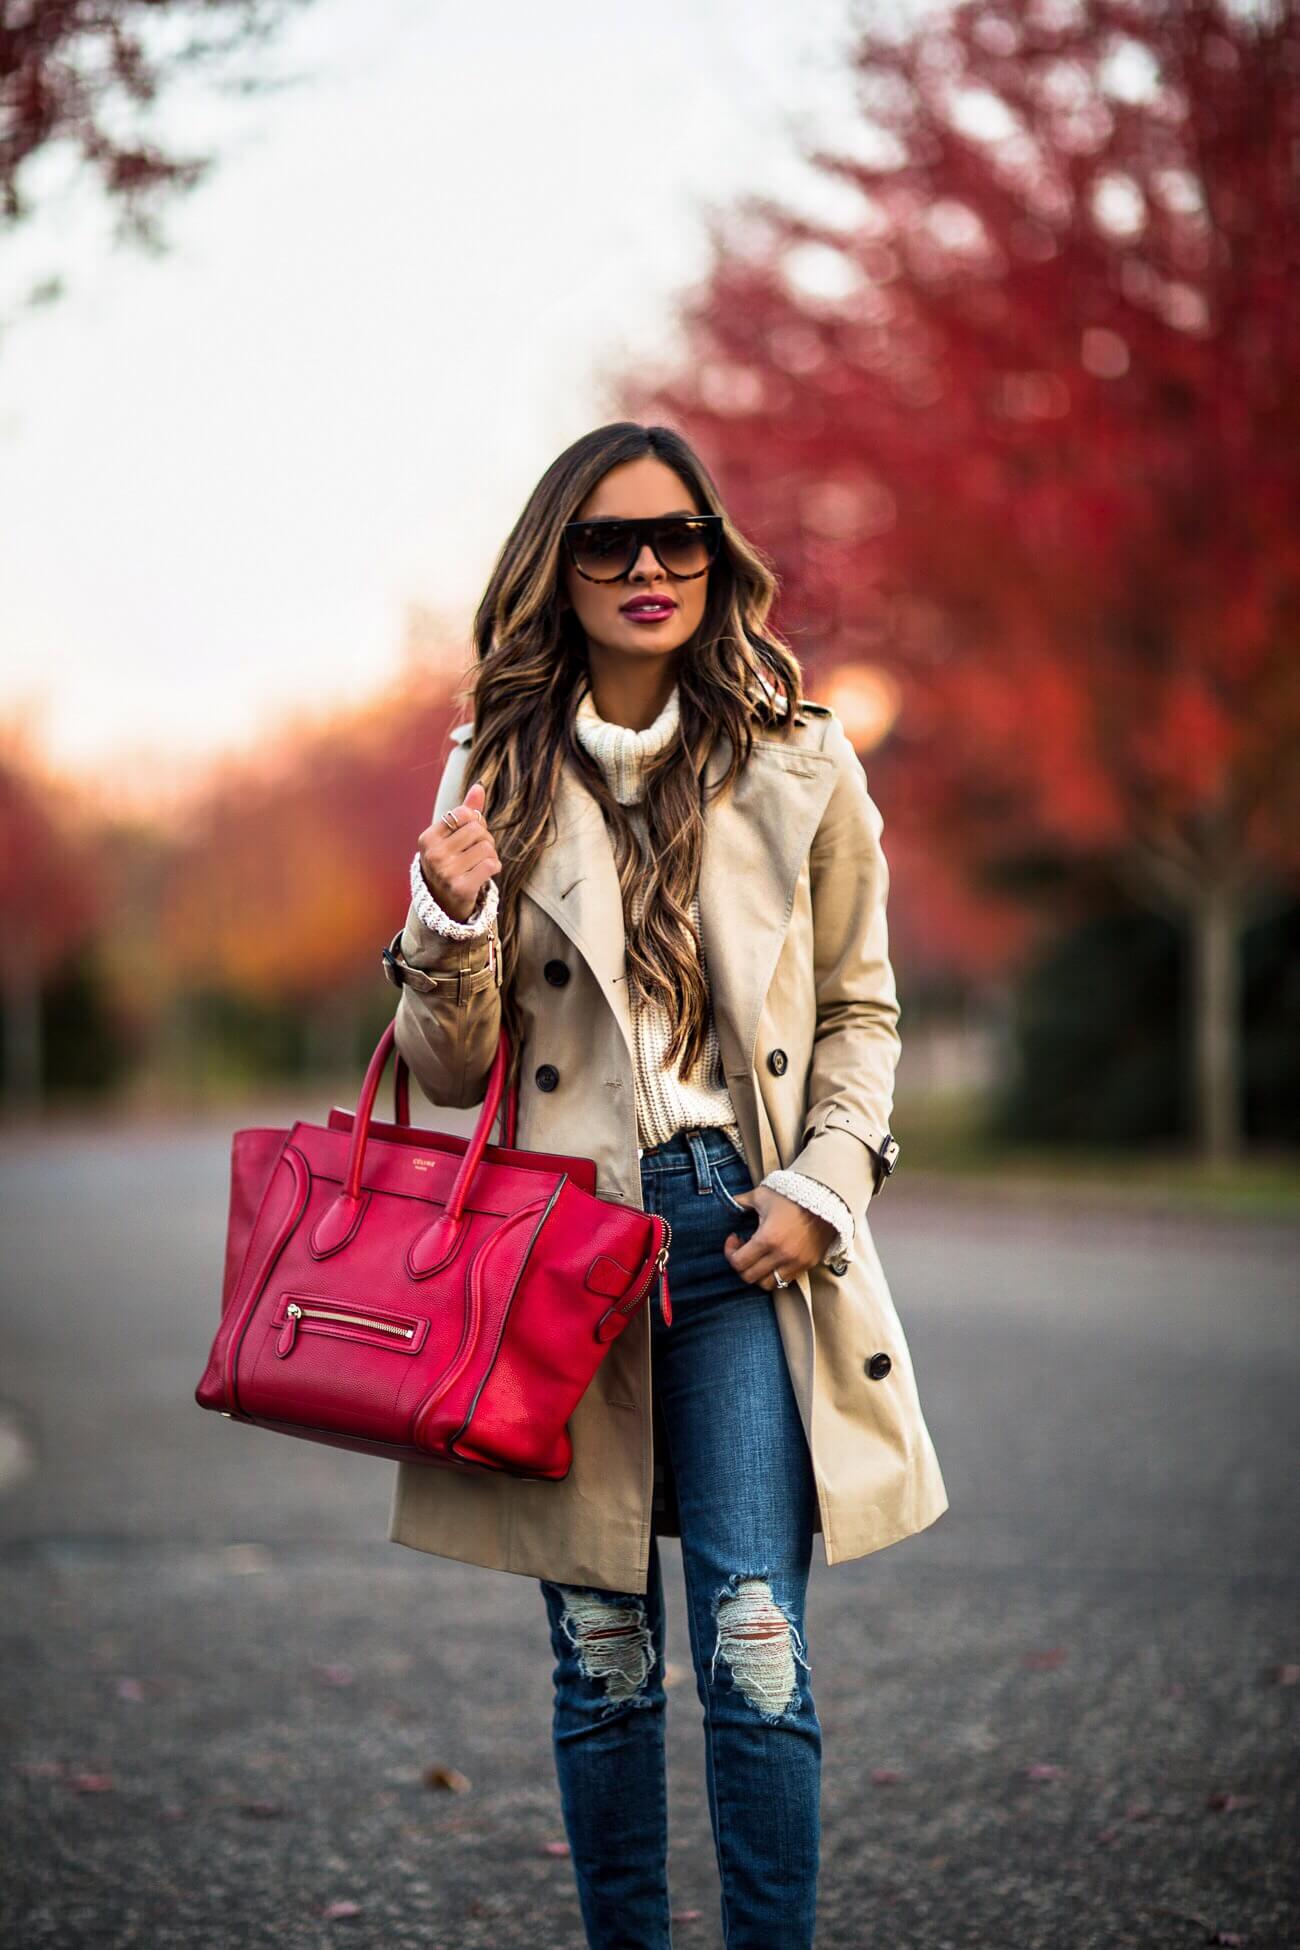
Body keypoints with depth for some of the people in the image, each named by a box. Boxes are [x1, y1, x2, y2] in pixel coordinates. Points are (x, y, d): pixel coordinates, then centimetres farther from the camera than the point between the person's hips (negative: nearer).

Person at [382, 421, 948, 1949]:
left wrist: (825, 1188, -3)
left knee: (755, 1647, -9)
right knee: (602, 1659, 6)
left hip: (746, 1239, -1)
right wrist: (452, 925, -12)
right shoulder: (499, 778, 5)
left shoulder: (800, 767, 4)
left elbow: (860, 1011, 12)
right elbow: (452, 1073, 7)